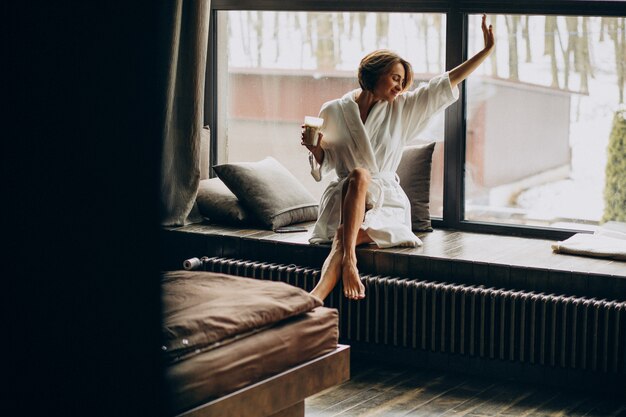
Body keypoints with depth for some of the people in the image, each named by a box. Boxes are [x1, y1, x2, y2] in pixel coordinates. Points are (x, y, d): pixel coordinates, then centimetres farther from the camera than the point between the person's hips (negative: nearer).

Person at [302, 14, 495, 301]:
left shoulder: (401, 109, 9)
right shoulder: (333, 111, 4)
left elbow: (447, 83, 6)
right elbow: (322, 167, 11)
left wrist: (488, 49, 3)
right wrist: (315, 147, -12)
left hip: (386, 202, 0)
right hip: (343, 199, 0)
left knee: (347, 235, -31)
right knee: (358, 175, -34)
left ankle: (318, 297, -48)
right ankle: (348, 260, -47)